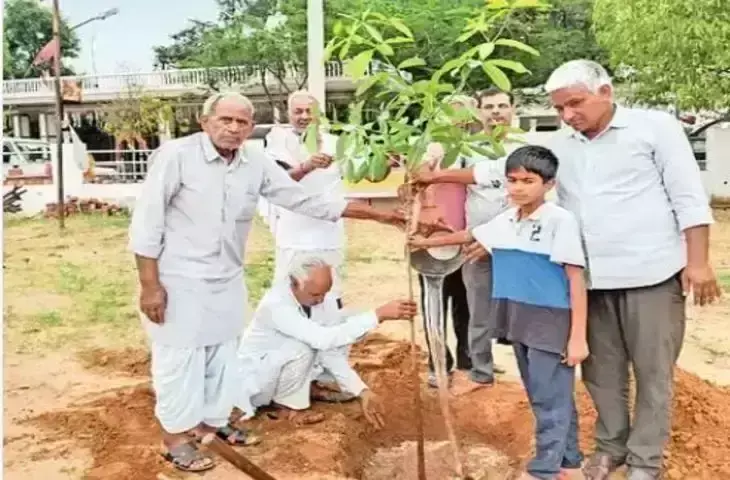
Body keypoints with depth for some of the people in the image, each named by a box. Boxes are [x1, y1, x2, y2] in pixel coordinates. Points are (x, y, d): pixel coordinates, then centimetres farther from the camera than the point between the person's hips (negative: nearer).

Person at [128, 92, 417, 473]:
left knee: (222, 355, 17)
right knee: (179, 358, 6)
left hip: (228, 281, 6)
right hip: (179, 281, -5)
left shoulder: (257, 168, -2)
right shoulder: (176, 155, -16)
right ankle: (175, 436, 25)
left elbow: (308, 201, 2)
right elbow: (146, 221, -14)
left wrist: (378, 215, 0)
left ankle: (213, 419, 39)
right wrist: (150, 285, -16)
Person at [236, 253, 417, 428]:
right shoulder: (275, 305, -36)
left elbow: (331, 352, -10)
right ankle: (289, 403, -8)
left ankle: (307, 385, 5)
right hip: (256, 375, -6)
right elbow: (324, 339, -46)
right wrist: (379, 314, -50)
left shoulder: (320, 299, -15)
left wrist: (362, 391, -19)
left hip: (288, 362, 7)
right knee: (301, 348, -36)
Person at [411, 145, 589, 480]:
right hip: (519, 321, 8)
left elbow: (576, 279, -15)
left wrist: (578, 336, -17)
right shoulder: (504, 221, 7)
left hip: (552, 323, -7)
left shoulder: (561, 221, -13)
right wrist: (428, 242, 36)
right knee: (541, 395, 17)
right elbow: (469, 235, 26)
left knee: (551, 398, 1)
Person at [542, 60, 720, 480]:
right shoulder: (560, 146, 9)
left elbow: (689, 198, -4)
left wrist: (698, 262, -10)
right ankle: (611, 445, 31)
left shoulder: (655, 126, -3)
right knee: (602, 371, 12)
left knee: (653, 372, 6)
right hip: (590, 279, 4)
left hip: (651, 274, -4)